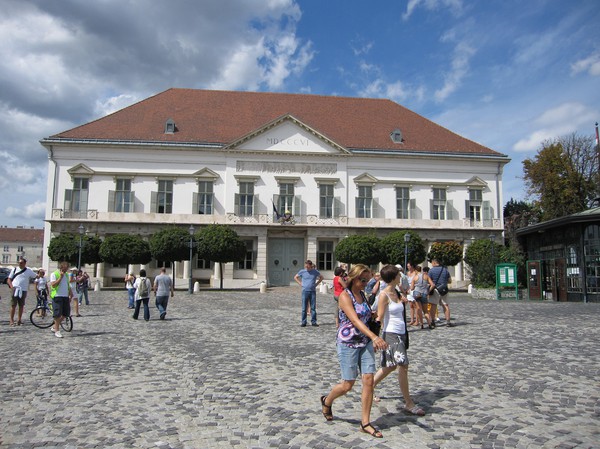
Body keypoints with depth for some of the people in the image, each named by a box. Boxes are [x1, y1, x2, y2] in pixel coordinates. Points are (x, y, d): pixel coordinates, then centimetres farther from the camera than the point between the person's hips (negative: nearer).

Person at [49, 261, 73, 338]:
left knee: (66, 313, 8)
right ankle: (57, 331, 3)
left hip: (65, 297, 7)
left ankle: (54, 326, 25)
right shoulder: (54, 274, -5)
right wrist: (61, 277, -18)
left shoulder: (66, 275, 17)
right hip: (57, 296, -7)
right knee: (57, 314, -5)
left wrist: (70, 294, 17)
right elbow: (53, 285, -18)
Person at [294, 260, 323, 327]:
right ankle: (303, 322, 7)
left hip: (313, 291, 1)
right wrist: (300, 283, 4)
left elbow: (321, 278, 18)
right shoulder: (302, 272, 1)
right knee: (304, 308, 1)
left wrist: (316, 284, 6)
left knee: (313, 308, 3)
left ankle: (313, 322, 10)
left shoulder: (315, 271, 2)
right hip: (305, 291, -1)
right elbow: (295, 277, 14)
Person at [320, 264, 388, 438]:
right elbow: (355, 320, -27)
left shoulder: (363, 295, 8)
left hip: (365, 343, 6)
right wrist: (374, 336, -39)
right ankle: (327, 400, 33)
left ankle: (365, 423, 12)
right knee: (347, 385, 3)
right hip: (348, 344, -6)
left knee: (369, 381, 0)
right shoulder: (345, 295, -15)